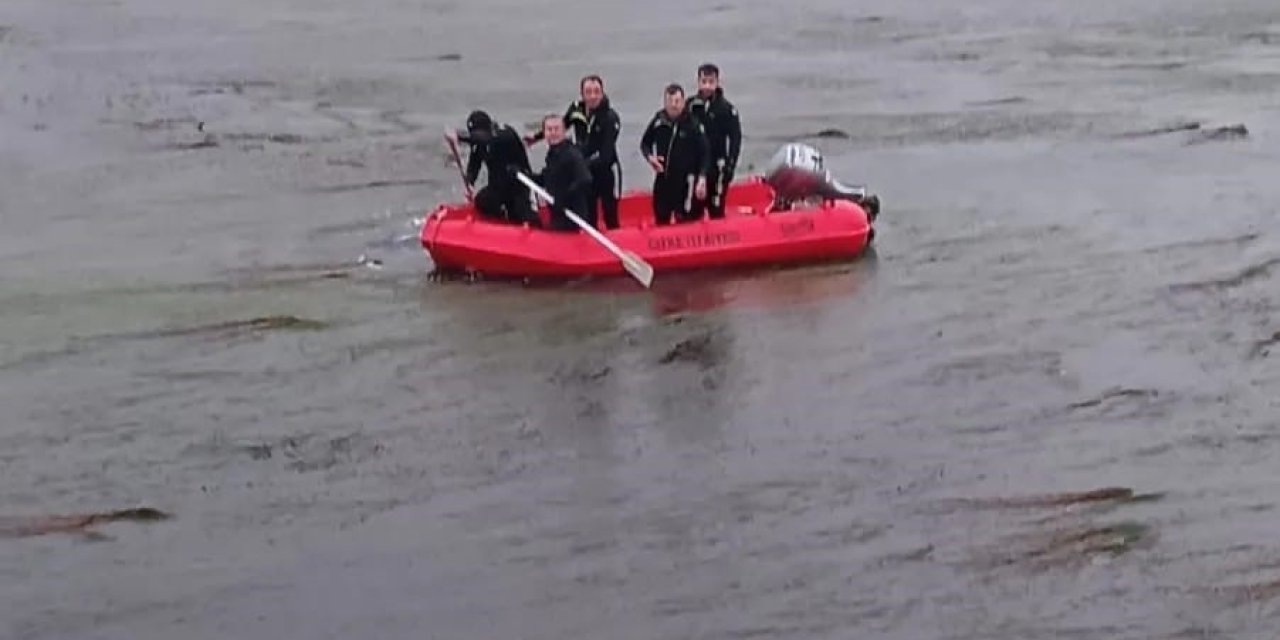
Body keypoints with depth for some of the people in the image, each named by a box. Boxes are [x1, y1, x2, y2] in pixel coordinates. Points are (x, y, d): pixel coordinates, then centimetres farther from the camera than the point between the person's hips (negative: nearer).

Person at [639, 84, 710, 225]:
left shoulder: (692, 123, -11)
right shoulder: (658, 120, -2)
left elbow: (704, 153, -8)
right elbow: (645, 143, 14)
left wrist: (702, 178, -18)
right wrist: (649, 156, -6)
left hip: (685, 182, -4)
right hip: (662, 180, 4)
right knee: (660, 221, 13)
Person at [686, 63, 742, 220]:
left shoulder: (726, 108, -5)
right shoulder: (690, 105, 2)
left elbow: (735, 139, -4)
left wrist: (730, 165, -11)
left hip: (717, 168, -3)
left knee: (716, 211, 3)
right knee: (692, 213, 6)